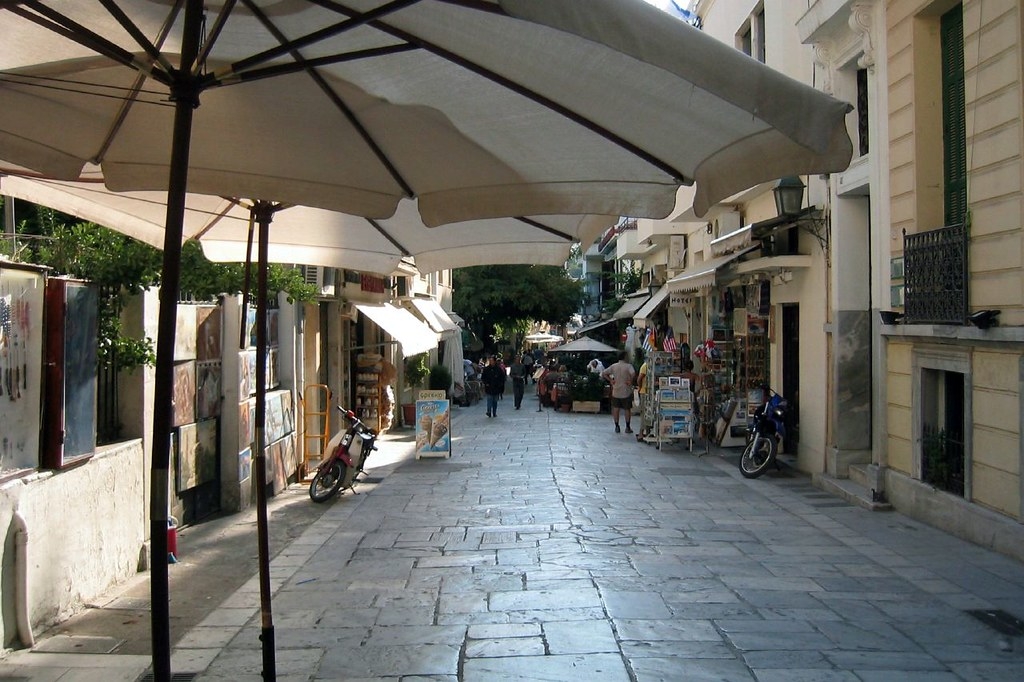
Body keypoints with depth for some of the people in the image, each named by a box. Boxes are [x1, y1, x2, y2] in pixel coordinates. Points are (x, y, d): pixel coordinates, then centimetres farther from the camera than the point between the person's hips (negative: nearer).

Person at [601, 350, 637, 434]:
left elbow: (603, 374, -2)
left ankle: (617, 427, 12)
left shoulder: (614, 366, 1)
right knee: (627, 409, 9)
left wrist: (611, 380, 0)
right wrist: (630, 381, -16)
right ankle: (627, 427, 11)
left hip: (616, 392, 3)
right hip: (626, 392, -3)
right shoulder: (628, 366, -11)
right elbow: (633, 374, -30)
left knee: (616, 409, 10)